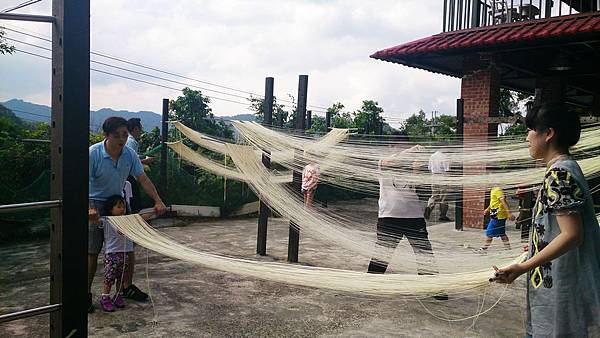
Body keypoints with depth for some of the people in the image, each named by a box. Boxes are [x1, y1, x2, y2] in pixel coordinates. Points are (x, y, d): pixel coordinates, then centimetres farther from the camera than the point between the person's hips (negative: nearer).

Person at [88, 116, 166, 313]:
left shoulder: (130, 155, -7)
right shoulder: (93, 154, -21)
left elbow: (143, 179, -4)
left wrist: (158, 201, -13)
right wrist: (88, 208, -41)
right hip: (96, 205, -5)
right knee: (92, 252, -4)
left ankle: (127, 286, 24)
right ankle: (86, 294, 10)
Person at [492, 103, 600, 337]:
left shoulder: (559, 173, -18)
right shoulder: (566, 168, 12)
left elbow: (572, 235, -23)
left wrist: (523, 267, -25)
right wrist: (537, 249, 31)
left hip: (559, 286, -9)